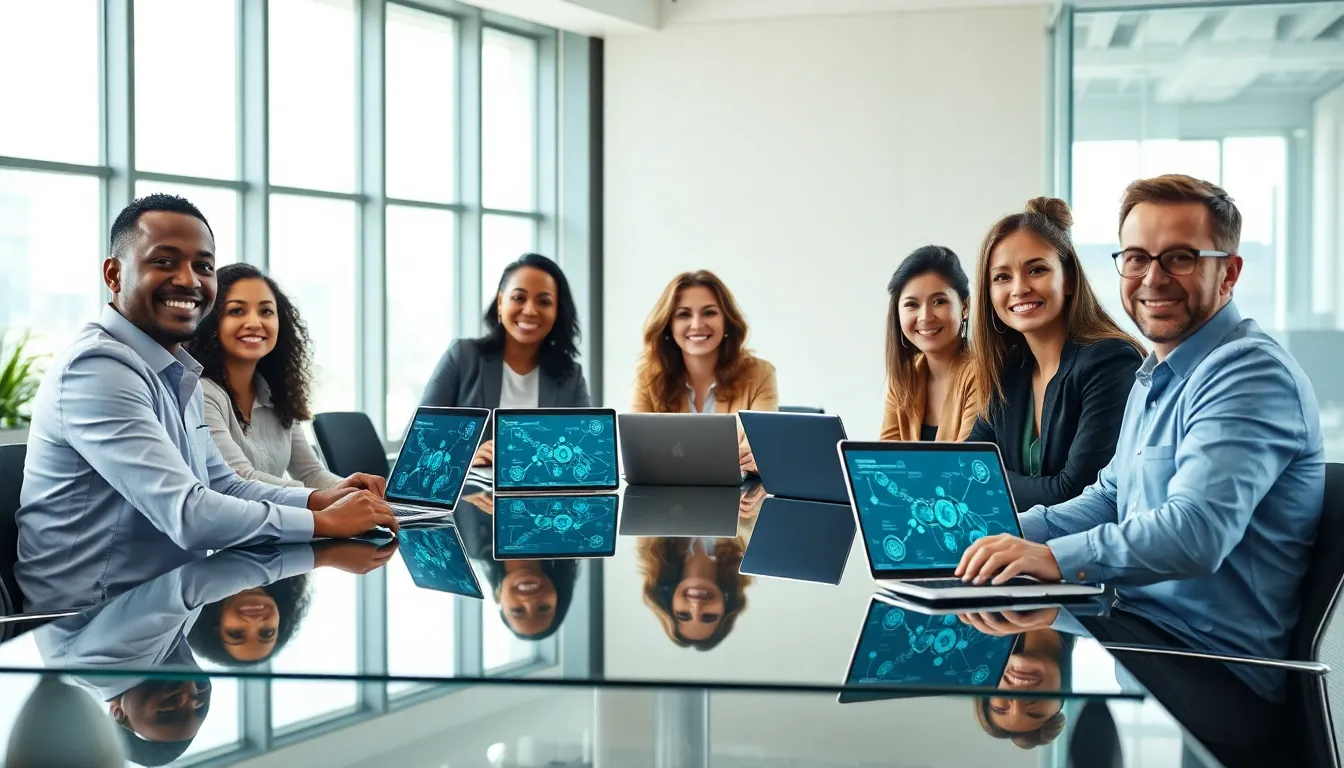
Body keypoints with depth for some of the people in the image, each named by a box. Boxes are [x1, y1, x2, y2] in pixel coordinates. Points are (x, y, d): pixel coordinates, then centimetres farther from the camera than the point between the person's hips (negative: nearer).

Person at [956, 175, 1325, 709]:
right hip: (1139, 625, 9)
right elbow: (1112, 498, 23)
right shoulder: (1155, 375, 18)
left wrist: (1058, 557, -35)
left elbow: (1197, 531, -30)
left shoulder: (1251, 374, -17)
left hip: (1213, 662, -9)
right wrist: (1013, 534, 6)